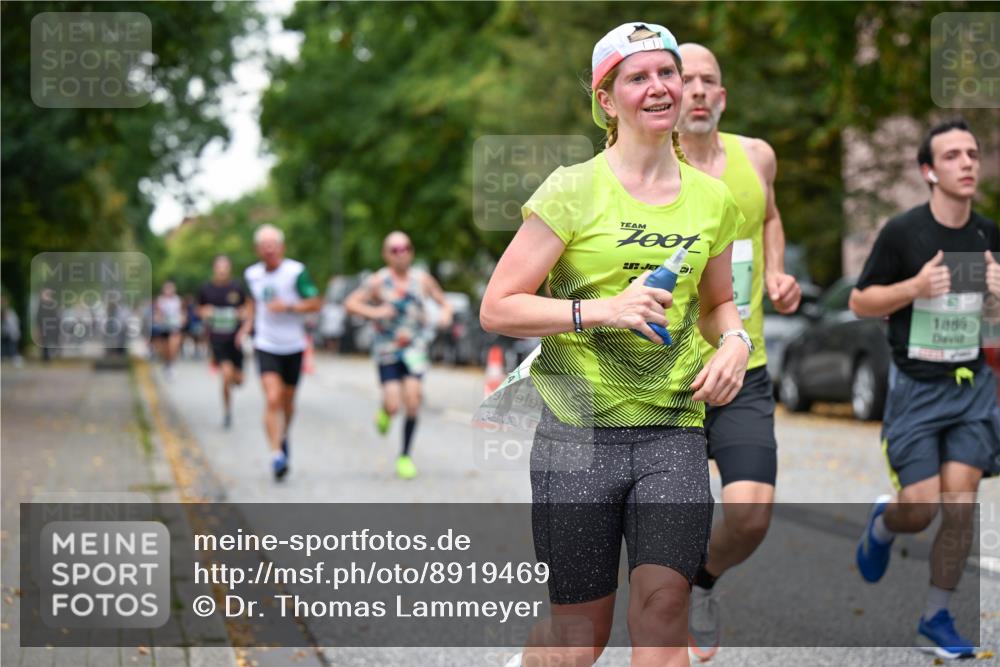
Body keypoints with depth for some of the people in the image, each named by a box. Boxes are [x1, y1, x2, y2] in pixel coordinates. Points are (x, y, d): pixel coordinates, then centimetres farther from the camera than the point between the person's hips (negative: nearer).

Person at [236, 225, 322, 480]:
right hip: (266, 347, 1)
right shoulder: (252, 274, 0)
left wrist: (288, 307, -23)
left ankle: (284, 435, 45)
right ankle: (276, 454, -17)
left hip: (293, 347, -1)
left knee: (287, 401, 15)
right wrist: (247, 325, 7)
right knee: (273, 399, -17)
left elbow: (316, 303, -11)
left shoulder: (296, 272, -13)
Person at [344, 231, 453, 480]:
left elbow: (443, 302, 14)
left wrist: (446, 313, -9)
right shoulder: (379, 281, -5)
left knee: (412, 400, -12)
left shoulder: (422, 279, 4)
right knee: (394, 405, -11)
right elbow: (351, 303, -7)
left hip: (415, 348, 2)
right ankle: (385, 410, 29)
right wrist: (373, 312, -23)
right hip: (387, 351, -2)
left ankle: (405, 456, 4)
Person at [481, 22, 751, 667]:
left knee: (663, 605, -12)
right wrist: (602, 309, -17)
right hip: (580, 427, -3)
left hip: (674, 428, 3)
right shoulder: (573, 190, -3)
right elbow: (497, 307, -5)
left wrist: (735, 341, 4)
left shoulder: (713, 198, 10)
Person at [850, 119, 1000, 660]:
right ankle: (882, 524, 32)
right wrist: (916, 285, -21)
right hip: (916, 388, -3)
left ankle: (936, 619, 11)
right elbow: (859, 303, -5)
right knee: (922, 509, -6)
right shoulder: (902, 231, -10)